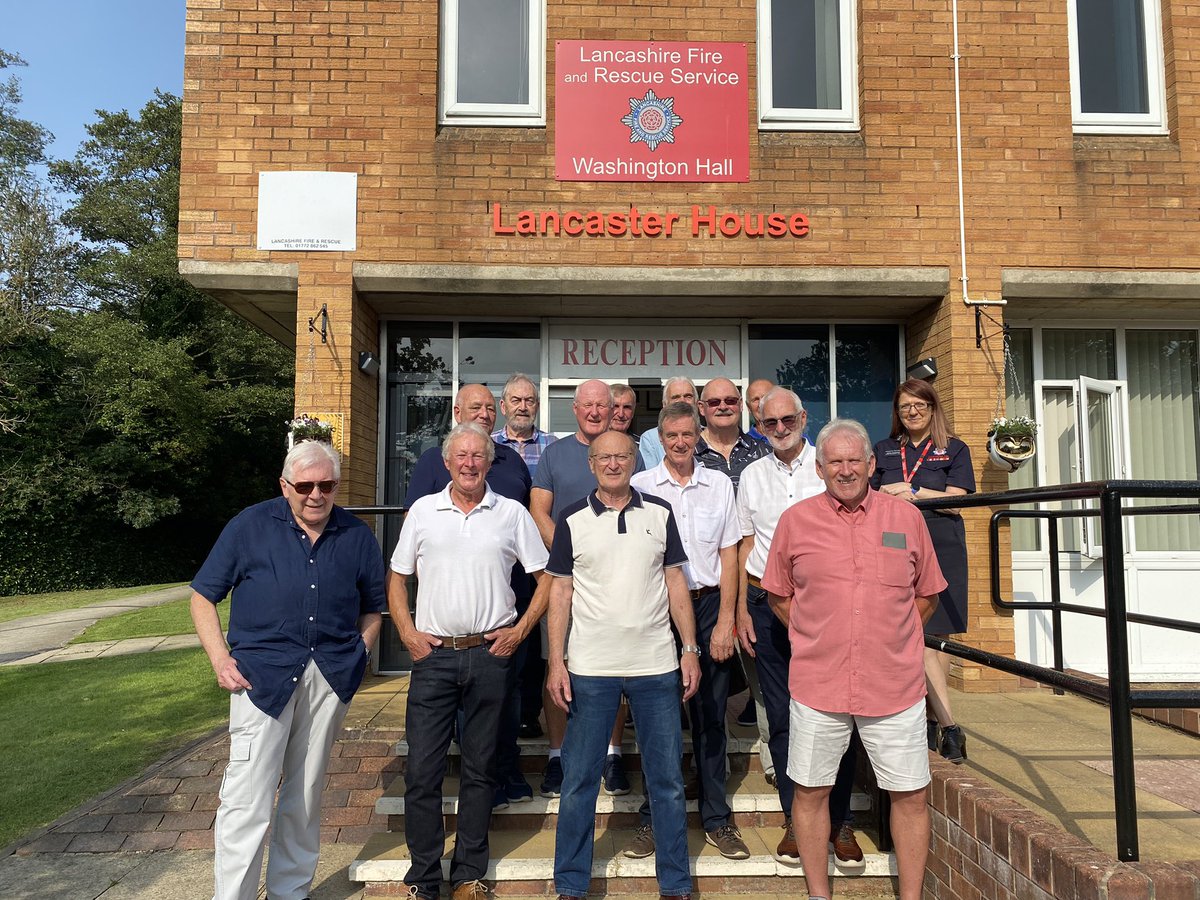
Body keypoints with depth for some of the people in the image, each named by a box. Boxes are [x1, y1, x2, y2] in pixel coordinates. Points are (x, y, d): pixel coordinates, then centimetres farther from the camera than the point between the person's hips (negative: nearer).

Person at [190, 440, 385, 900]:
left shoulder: (358, 536, 5)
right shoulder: (250, 526, -1)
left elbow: (372, 608, 16)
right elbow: (203, 596, 4)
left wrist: (358, 654, 1)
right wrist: (220, 659, -6)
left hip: (331, 677, 3)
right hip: (263, 673, -2)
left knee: (305, 796, 15)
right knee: (247, 800, -4)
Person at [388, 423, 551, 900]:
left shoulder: (512, 514, 4)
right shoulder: (423, 511, 7)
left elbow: (547, 577, 6)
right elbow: (397, 578, 12)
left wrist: (520, 630, -3)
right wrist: (408, 632, 0)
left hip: (491, 653, 0)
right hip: (433, 653, 1)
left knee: (479, 768, 10)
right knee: (422, 768, 3)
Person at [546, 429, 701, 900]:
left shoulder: (659, 513, 5)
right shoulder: (572, 519, 2)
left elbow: (675, 582, 7)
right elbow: (560, 592, 2)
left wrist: (690, 649, 2)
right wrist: (556, 662, -3)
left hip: (657, 666, 1)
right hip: (590, 667, -1)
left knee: (667, 777, 10)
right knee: (580, 778, 8)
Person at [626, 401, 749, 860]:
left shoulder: (719, 484, 7)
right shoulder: (640, 486, 2)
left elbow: (728, 554, 6)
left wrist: (725, 620, -1)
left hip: (708, 605, 1)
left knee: (711, 715, 8)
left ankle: (716, 818, 22)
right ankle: (654, 818, 20)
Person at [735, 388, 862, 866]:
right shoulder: (753, 475, 10)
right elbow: (746, 545, 12)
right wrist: (742, 609, 7)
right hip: (767, 602, 2)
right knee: (781, 715, 7)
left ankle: (839, 821, 17)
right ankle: (795, 819, 20)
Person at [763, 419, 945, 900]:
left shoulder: (906, 517, 4)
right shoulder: (795, 520, 1)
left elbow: (926, 595, 14)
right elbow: (779, 596, 10)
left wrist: (890, 638, 7)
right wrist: (816, 638, 3)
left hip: (896, 683, 1)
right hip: (817, 683, 0)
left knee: (911, 794, 8)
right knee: (811, 790, 9)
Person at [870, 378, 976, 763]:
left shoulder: (954, 450, 9)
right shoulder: (884, 450, 16)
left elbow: (954, 500, -3)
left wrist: (907, 491, -7)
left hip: (942, 549, -1)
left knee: (938, 635, 0)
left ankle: (931, 719, 11)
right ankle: (949, 726, -5)